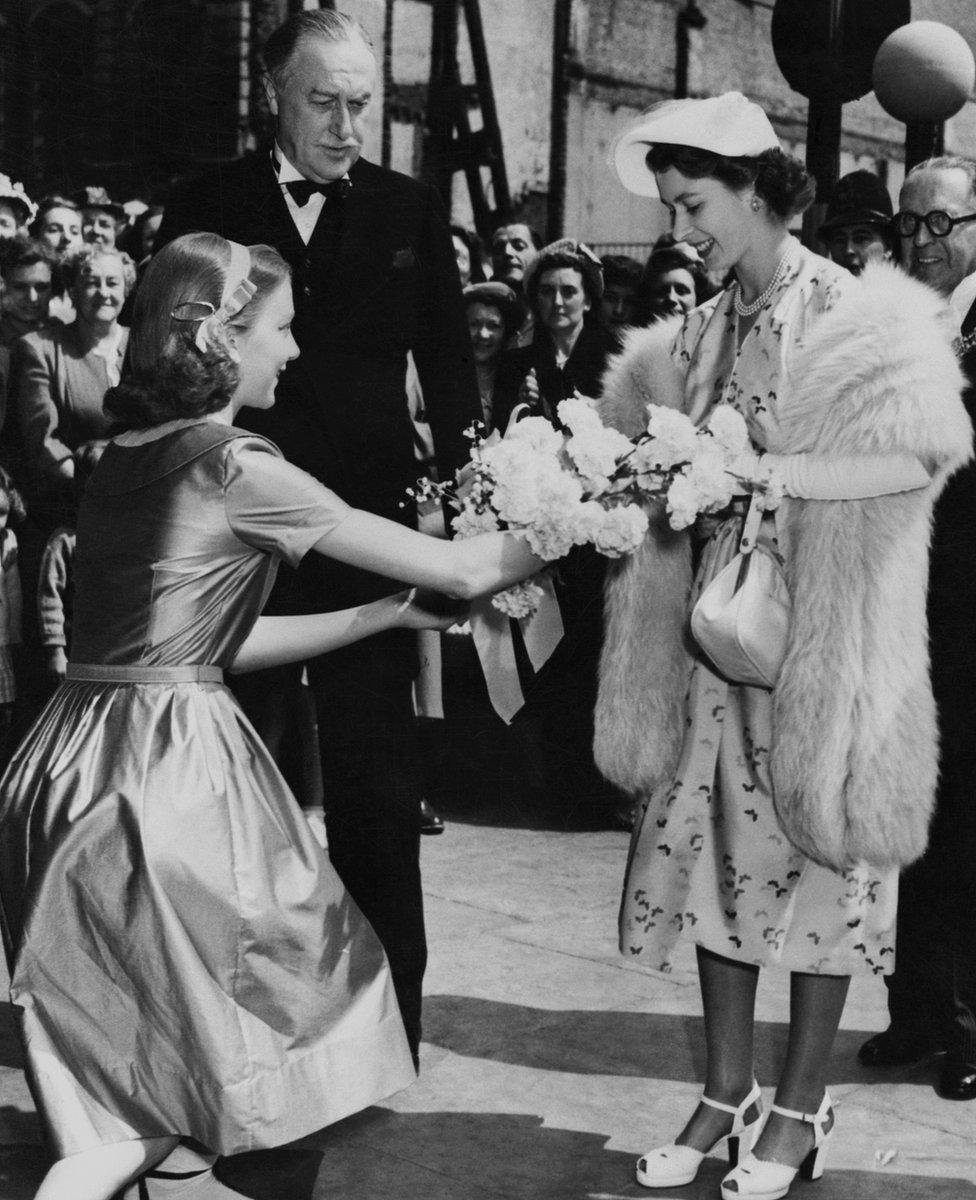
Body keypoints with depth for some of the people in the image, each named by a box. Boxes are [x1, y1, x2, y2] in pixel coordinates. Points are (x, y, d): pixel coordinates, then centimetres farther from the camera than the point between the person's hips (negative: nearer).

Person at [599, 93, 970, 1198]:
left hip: (822, 631, -5)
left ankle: (801, 1107, 17)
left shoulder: (855, 318, -8)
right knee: (715, 848, 7)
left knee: (815, 851, 3)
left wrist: (778, 472, -26)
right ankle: (726, 1092, 21)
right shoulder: (695, 337, 8)